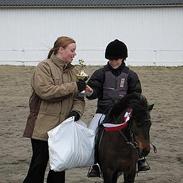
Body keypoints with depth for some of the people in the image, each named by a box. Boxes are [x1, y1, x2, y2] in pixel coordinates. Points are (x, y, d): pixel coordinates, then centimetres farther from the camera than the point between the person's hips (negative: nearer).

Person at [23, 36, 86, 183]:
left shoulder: (73, 71, 13)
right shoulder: (44, 67, -6)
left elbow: (78, 98, 10)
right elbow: (44, 91, -21)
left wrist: (76, 111, -13)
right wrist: (73, 87, -19)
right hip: (43, 126, -6)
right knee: (39, 165, -4)